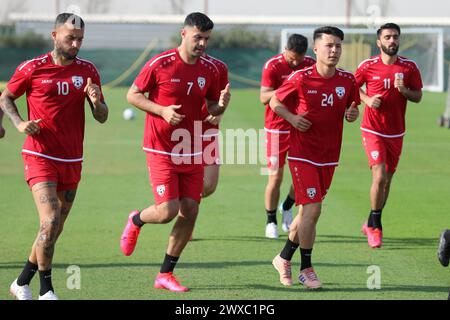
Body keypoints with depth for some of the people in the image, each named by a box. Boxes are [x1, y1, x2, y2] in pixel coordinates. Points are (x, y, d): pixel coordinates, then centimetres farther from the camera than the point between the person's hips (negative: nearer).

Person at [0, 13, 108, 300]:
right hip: (40, 156, -5)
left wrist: (96, 101, -14)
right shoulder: (32, 69, -5)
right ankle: (46, 290, -7)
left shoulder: (88, 71, 5)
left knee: (54, 229, 10)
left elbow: (102, 118, 9)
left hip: (72, 162, 5)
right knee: (51, 220, -19)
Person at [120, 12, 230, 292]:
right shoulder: (160, 64, -11)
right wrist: (162, 110, -18)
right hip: (161, 150, -5)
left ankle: (165, 275, 13)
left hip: (192, 153, 5)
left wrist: (221, 105, -10)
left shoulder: (210, 69, 3)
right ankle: (136, 221, 23)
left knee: (190, 211, 1)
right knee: (167, 211, -14)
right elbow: (133, 95, -3)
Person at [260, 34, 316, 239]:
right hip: (276, 129, -3)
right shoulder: (272, 66, -11)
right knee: (275, 177, -2)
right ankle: (271, 222, 14)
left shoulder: (310, 64, 1)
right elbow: (263, 98, -16)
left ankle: (287, 207, 26)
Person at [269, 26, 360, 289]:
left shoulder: (348, 80, 0)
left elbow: (353, 108, 15)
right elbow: (275, 101, 2)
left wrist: (353, 114, -9)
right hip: (302, 154, -5)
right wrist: (292, 118, -15)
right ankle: (306, 269, -1)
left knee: (307, 211, 13)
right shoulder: (301, 78, -10)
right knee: (313, 209, -13)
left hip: (329, 156, 5)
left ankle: (284, 258, 33)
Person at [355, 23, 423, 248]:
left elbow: (418, 96, 5)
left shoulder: (409, 67, -1)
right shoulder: (368, 66, -6)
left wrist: (405, 90, -16)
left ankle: (371, 225, 28)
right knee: (380, 177, -17)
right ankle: (375, 225, -1)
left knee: (387, 181, 10)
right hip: (372, 130, -3)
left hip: (396, 134, 3)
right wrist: (367, 99, -9)